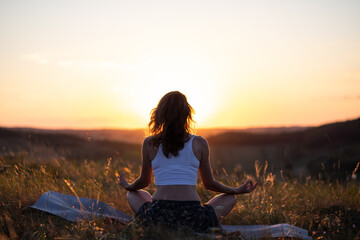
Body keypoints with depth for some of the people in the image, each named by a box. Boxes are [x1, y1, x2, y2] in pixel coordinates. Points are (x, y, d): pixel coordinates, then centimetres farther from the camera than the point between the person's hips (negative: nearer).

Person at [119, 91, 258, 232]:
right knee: (229, 198, 27)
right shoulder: (199, 143, 4)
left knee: (133, 195, 33)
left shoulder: (149, 143, 6)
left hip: (156, 216, 1)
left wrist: (127, 186, 40)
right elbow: (209, 184, 13)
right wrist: (237, 190, 30)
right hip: (192, 216, -1)